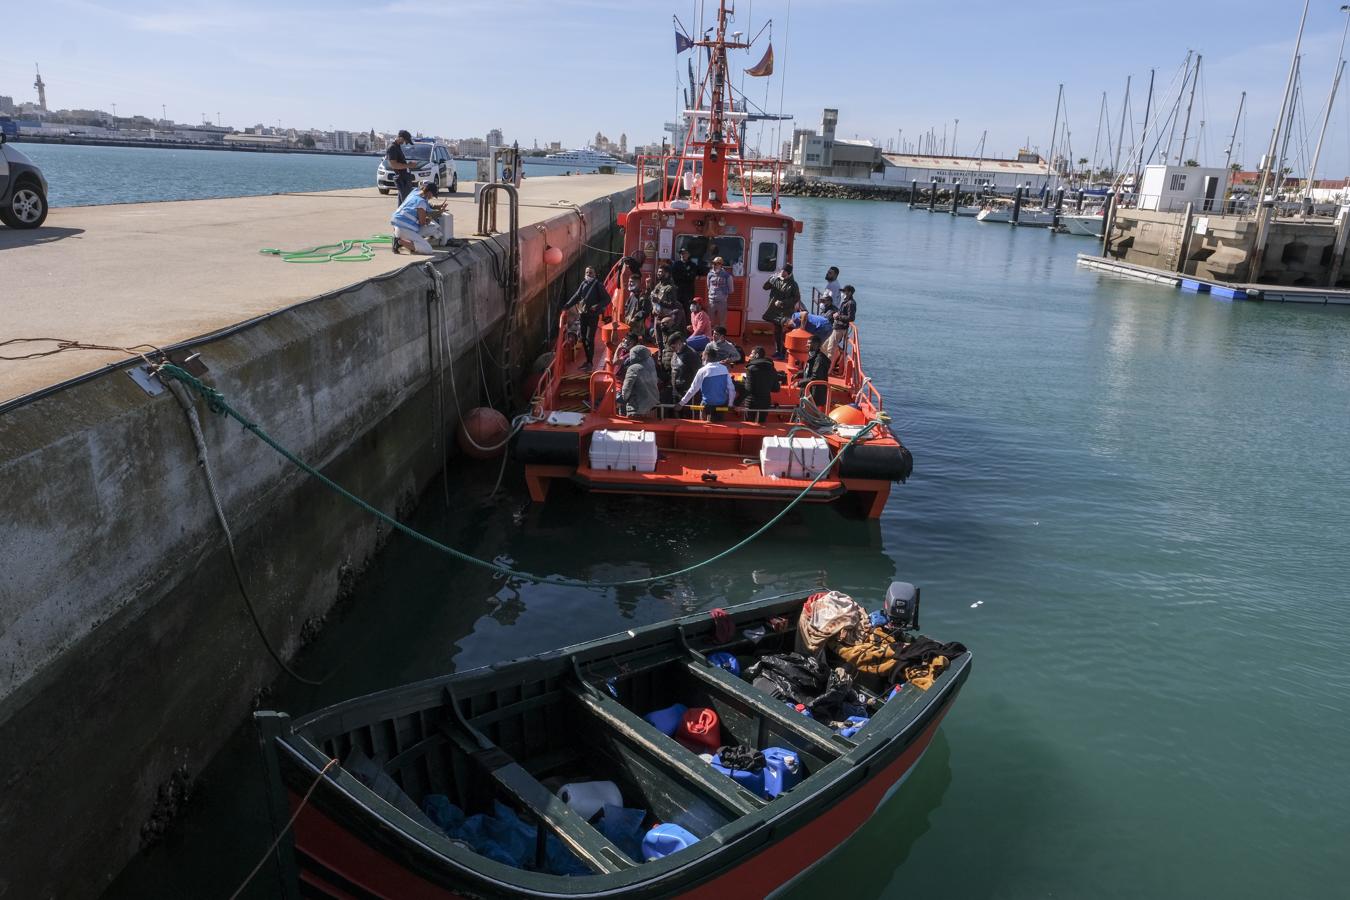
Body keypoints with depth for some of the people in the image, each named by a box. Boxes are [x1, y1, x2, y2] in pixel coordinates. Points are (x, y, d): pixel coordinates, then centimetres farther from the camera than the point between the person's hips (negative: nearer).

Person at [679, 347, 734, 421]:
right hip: (723, 405, 4)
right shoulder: (724, 369, 0)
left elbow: (693, 389, -7)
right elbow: (731, 388, 1)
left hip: (709, 406, -4)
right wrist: (730, 404, 11)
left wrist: (682, 403, 3)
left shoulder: (702, 371, -11)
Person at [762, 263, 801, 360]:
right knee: (776, 332, 14)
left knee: (784, 334, -4)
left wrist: (782, 303, -17)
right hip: (775, 310, 5)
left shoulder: (792, 284, -9)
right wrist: (771, 279, -13)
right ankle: (777, 351, 25)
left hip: (786, 312, -5)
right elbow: (765, 287, 5)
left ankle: (783, 353, 2)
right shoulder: (776, 280, 3)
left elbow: (796, 298, -10)